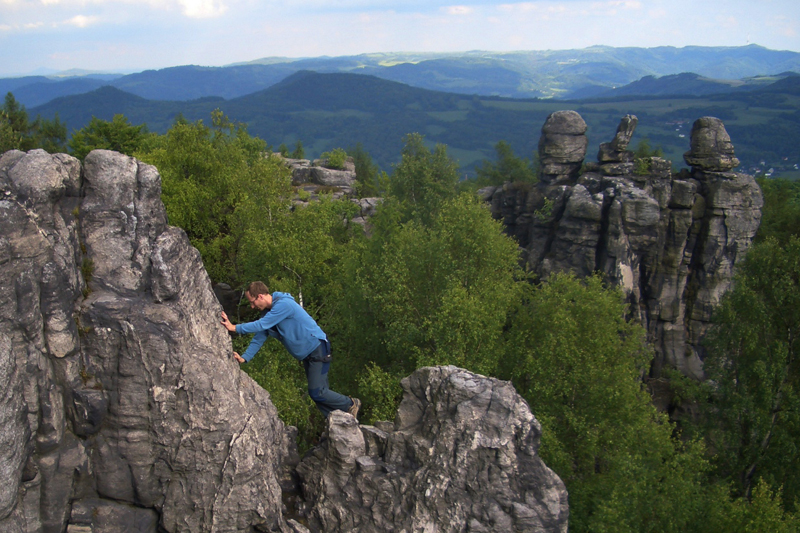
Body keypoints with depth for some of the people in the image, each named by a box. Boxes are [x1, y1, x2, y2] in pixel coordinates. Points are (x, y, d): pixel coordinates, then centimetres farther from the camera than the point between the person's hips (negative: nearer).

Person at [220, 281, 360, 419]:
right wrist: (244, 357, -1)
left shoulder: (283, 304, -22)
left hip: (317, 349, -10)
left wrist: (235, 328, -21)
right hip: (306, 355, 10)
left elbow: (262, 325, -26)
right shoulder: (268, 312, 8)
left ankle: (351, 404, 4)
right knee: (315, 392, 9)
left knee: (317, 392, -14)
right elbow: (259, 338, 10)